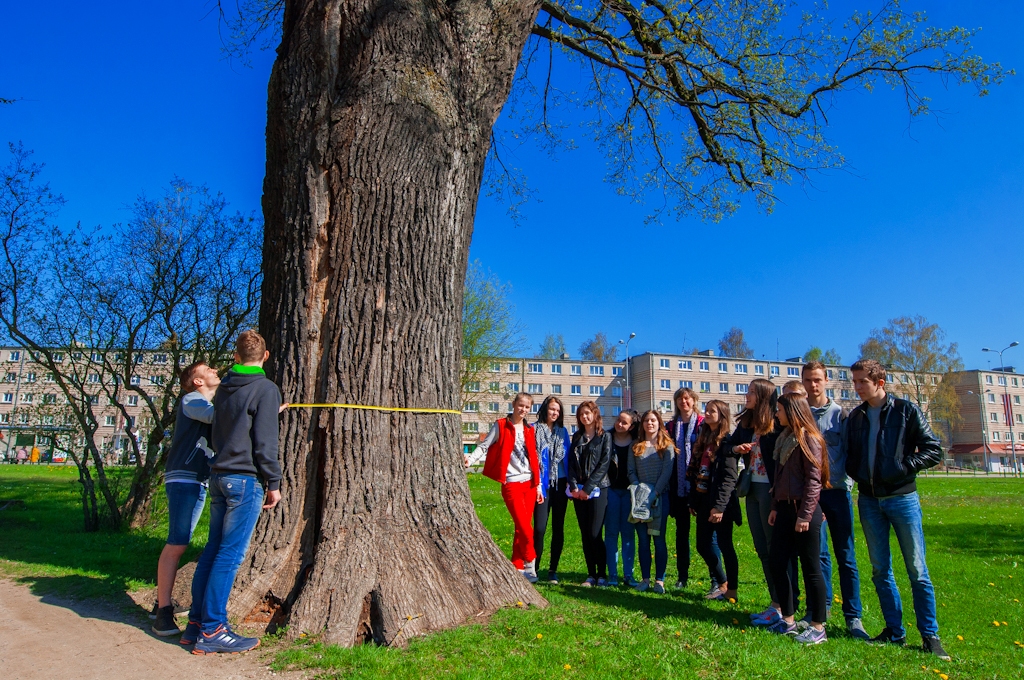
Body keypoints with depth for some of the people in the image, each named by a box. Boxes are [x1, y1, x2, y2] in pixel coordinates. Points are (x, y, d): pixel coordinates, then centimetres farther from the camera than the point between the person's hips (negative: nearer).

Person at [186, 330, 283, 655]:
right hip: (246, 479, -7)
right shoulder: (266, 389, -10)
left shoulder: (224, 387, 13)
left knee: (213, 550, 13)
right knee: (230, 554, -3)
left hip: (219, 476, 8)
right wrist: (273, 483, -6)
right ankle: (211, 631, 1)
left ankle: (196, 622, 19)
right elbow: (265, 443, -13)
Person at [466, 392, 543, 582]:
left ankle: (517, 567, 16)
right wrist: (470, 460, -24)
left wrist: (538, 485, 15)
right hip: (512, 483, -5)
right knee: (524, 527, -9)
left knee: (521, 528, 7)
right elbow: (484, 446, -6)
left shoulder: (529, 430, 13)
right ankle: (530, 566, 6)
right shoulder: (500, 426, -2)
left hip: (529, 483, 5)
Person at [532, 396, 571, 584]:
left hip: (560, 484, 3)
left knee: (558, 528, 6)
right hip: (542, 484, -3)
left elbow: (567, 457, 11)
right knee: (539, 528, -7)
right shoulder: (534, 430, 1)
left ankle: (553, 570, 16)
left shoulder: (562, 431, 11)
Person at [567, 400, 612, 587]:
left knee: (595, 533, -8)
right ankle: (591, 575, 13)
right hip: (578, 491, 5)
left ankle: (601, 575, 4)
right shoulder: (577, 437, 14)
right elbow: (571, 463, 9)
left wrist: (588, 488, -13)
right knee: (585, 534, 6)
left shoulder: (605, 436, 0)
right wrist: (574, 486, -5)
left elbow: (604, 464, -8)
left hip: (597, 489, -4)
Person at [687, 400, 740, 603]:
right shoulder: (703, 440, 14)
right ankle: (722, 583, 27)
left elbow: (729, 477, -17)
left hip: (720, 503, -8)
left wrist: (719, 506, -23)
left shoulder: (727, 442, -10)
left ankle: (731, 590, 14)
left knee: (725, 546, 1)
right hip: (704, 500, 8)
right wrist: (693, 501, 13)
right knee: (703, 545, 11)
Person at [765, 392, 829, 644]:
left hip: (804, 511, -9)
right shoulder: (784, 439, 14)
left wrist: (805, 515, -18)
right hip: (785, 509, 9)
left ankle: (818, 627, 12)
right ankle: (788, 619, 21)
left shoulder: (808, 439, -12)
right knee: (778, 563, 10)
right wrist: (775, 507, 14)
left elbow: (813, 479, -16)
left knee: (811, 568, 1)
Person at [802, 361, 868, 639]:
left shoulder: (839, 414, 3)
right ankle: (822, 607, 17)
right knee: (818, 553, 5)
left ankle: (853, 617, 10)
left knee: (846, 555, 2)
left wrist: (837, 480, -14)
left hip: (837, 491, -1)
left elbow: (850, 452, -1)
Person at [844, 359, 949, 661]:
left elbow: (934, 450, -5)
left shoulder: (906, 410, -4)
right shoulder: (855, 416, 8)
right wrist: (856, 474, 0)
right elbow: (848, 454, 16)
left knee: (917, 571, 2)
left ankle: (930, 635, 14)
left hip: (902, 498, -4)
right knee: (880, 570, 9)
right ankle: (895, 631, 20)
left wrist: (904, 467, -14)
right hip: (869, 501, 4)